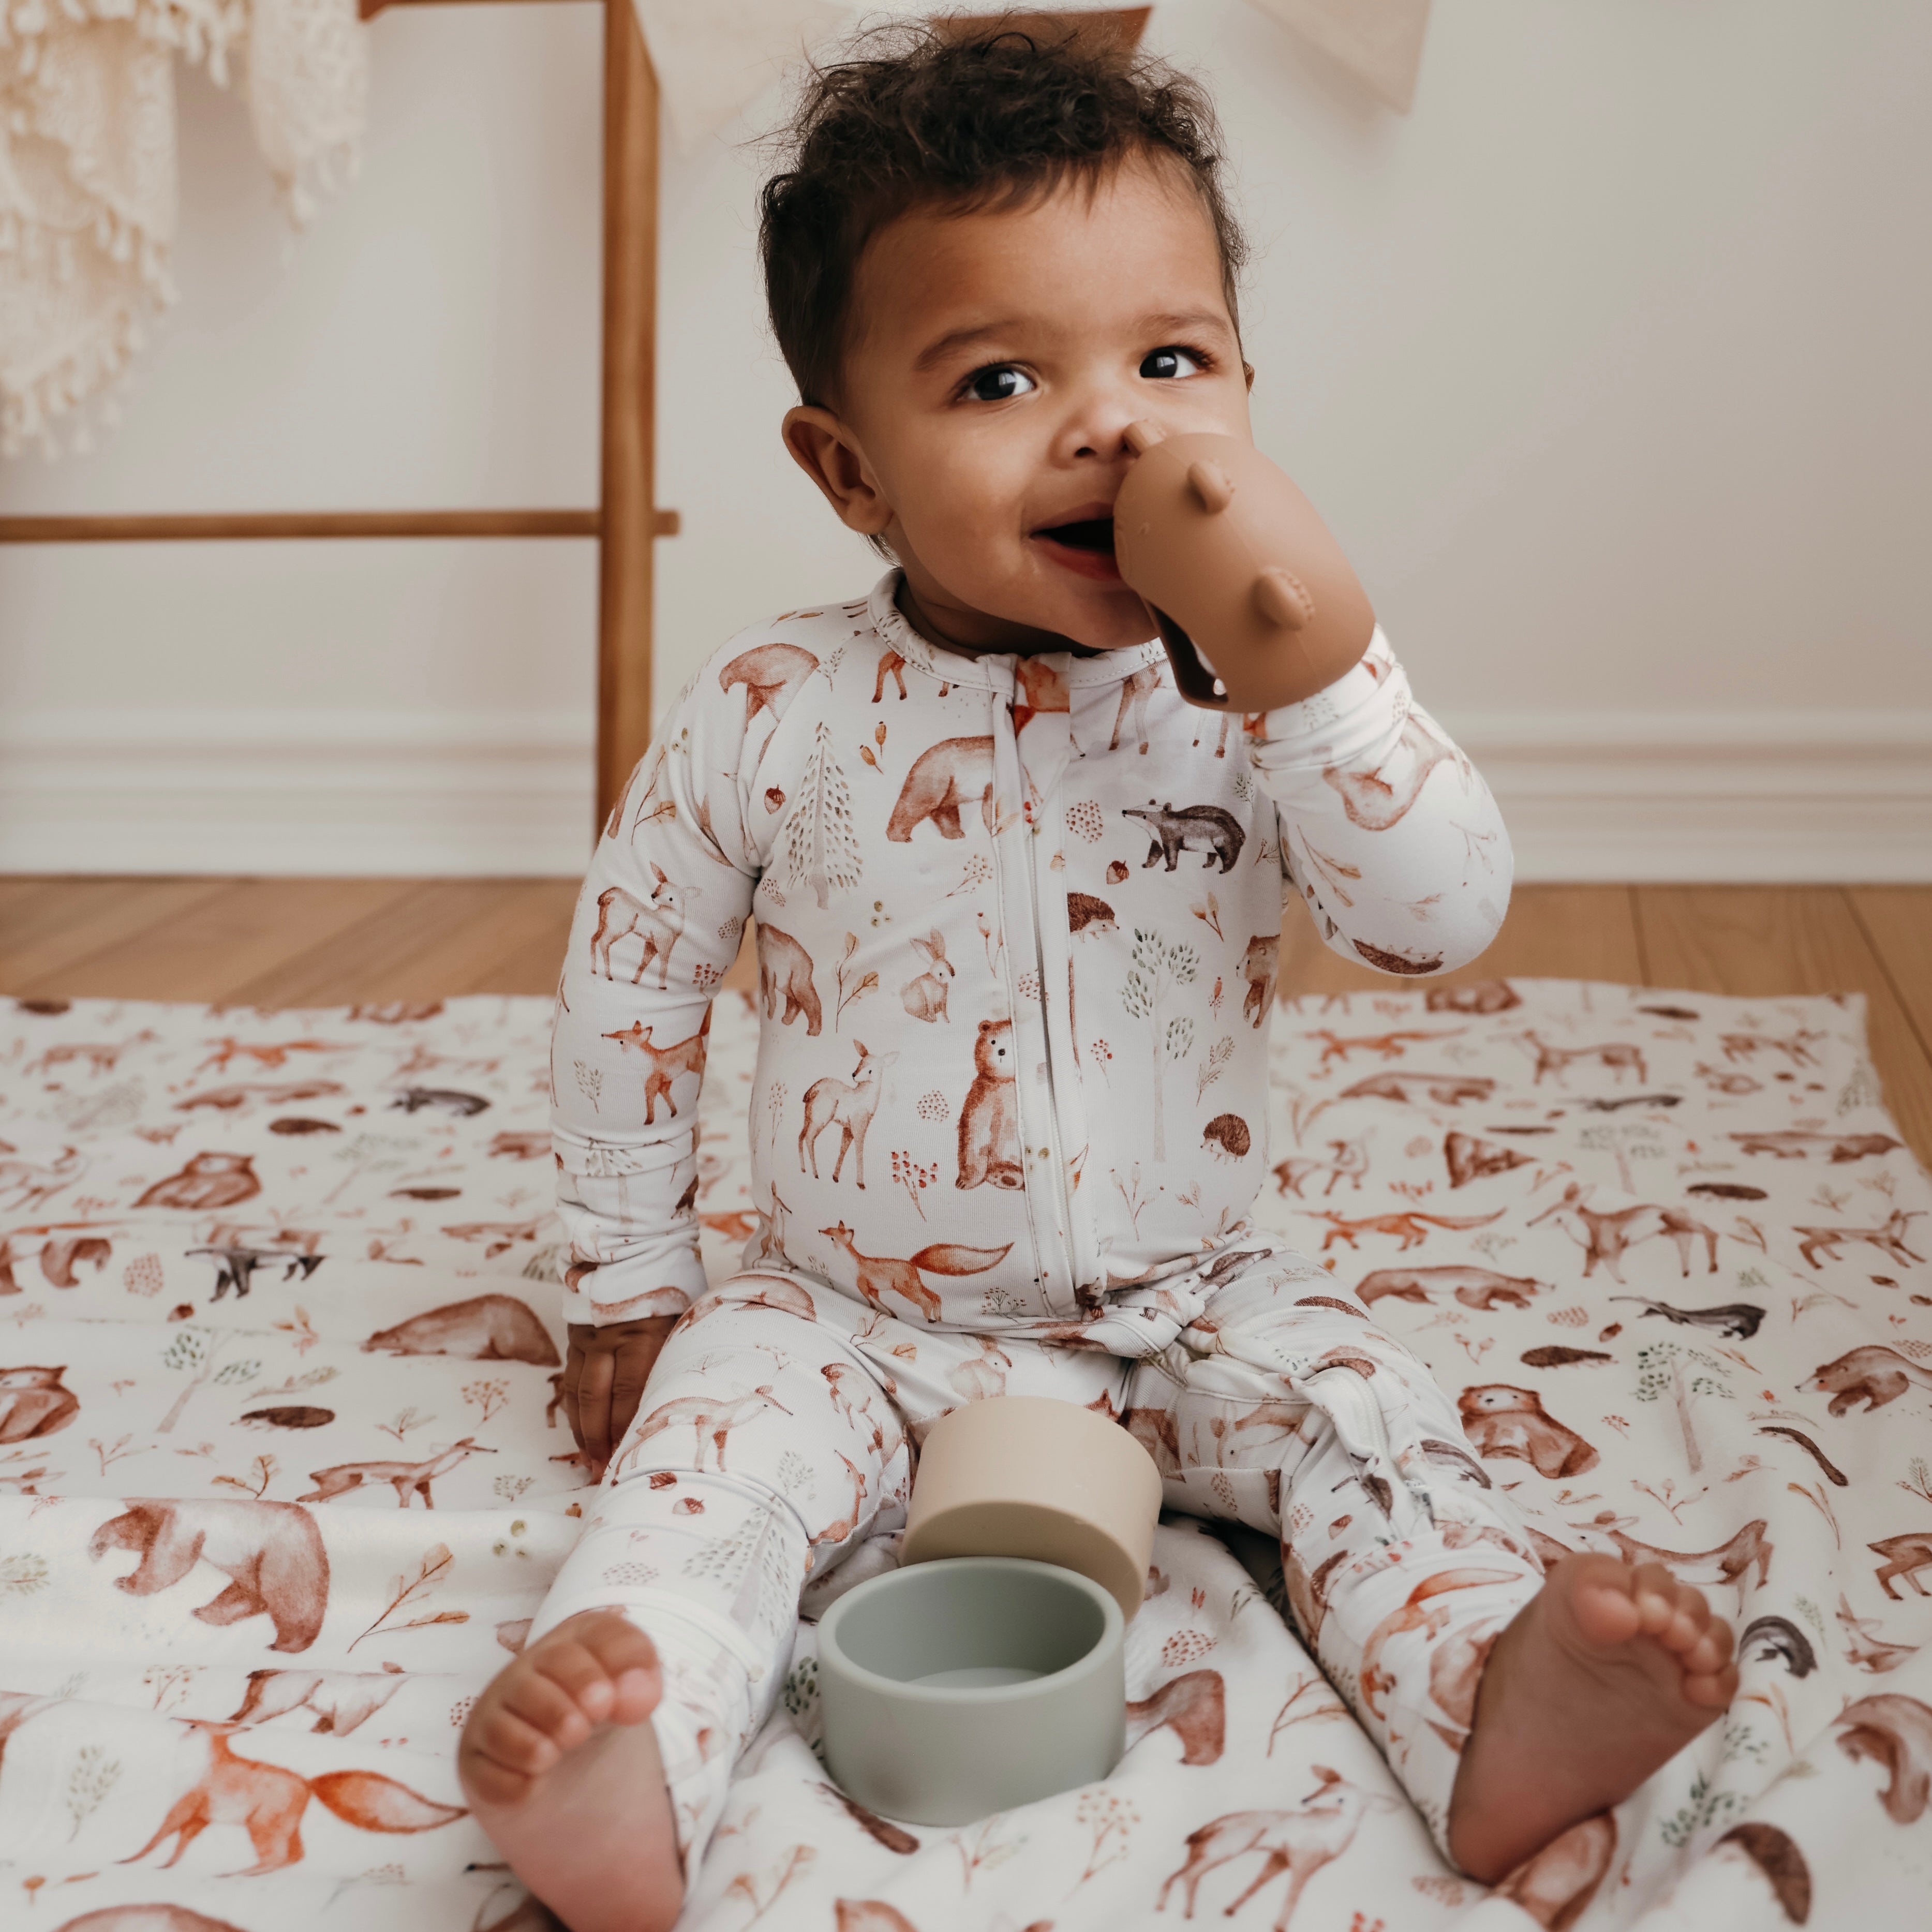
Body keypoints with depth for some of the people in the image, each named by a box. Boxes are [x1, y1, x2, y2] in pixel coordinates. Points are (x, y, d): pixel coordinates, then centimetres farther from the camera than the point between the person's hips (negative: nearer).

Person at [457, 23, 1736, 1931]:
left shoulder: (1248, 697, -9)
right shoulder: (774, 714, -12)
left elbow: (1446, 917, -19)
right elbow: (630, 972, 0)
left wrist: (1319, 671, -33)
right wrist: (629, 1279, 5)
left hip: (1183, 1305, 2)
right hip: (854, 1319, -1)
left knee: (1350, 1403, -18)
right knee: (724, 1432, -24)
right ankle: (622, 1773, -40)